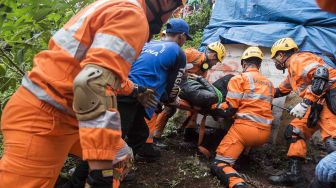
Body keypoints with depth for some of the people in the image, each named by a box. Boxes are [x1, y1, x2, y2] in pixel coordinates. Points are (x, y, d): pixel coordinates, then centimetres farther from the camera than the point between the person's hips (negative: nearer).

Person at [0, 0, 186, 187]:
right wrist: (102, 161, -32)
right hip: (43, 118, -10)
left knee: (121, 159, 17)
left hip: (67, 114, 10)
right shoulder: (132, 16, -18)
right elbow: (94, 83, -33)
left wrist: (135, 90, 35)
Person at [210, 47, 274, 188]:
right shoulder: (269, 84, 19)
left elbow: (229, 110, -6)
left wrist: (213, 106, 9)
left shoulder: (239, 79, 0)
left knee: (219, 165, -8)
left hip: (245, 128, -6)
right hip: (265, 133, 7)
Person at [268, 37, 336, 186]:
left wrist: (305, 103, -28)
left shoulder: (297, 59, -6)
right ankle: (294, 173, 8)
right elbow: (281, 90, 40)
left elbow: (321, 74, -24)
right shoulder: (292, 70, 26)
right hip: (318, 103, 10)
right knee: (294, 131, 8)